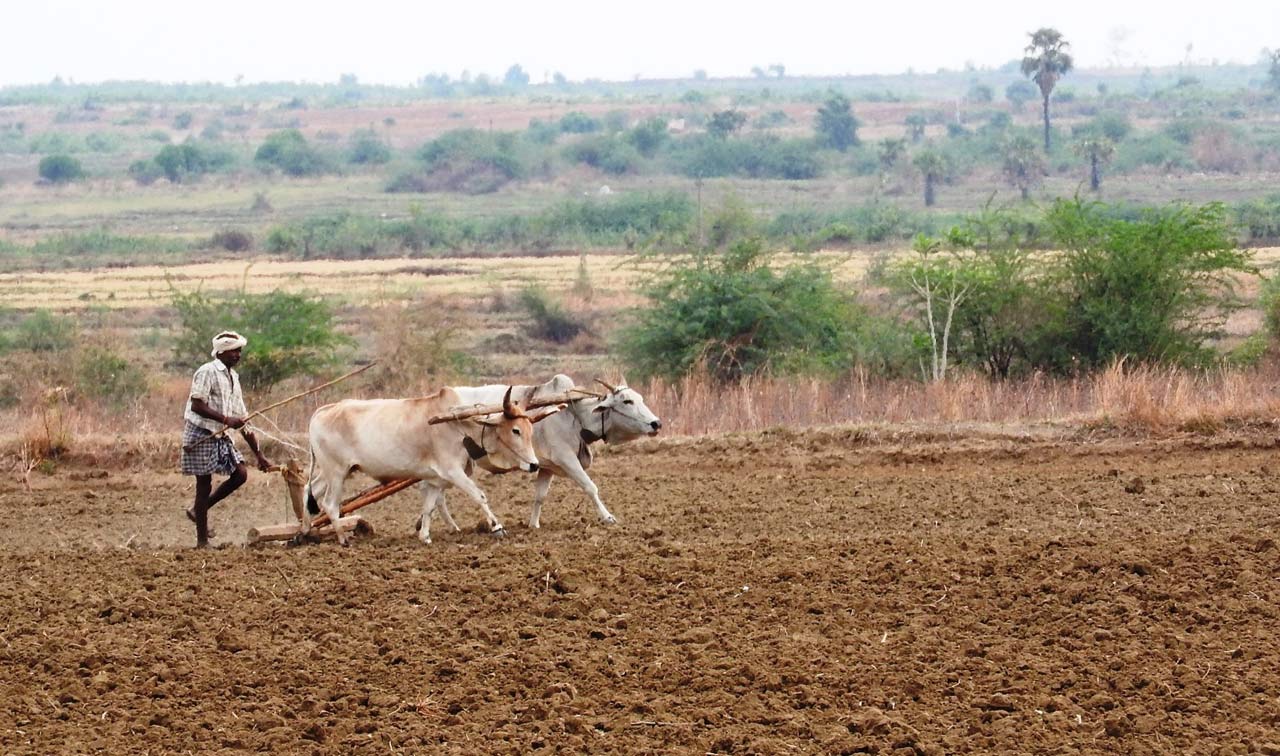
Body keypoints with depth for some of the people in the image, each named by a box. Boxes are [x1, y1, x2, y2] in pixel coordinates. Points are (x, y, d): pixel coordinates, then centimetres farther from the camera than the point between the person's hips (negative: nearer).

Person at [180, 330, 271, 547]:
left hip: (221, 438, 8)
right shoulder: (207, 372, -9)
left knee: (240, 474, -2)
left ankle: (198, 510, 13)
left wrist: (258, 453, 17)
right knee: (204, 484, -4)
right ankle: (202, 541, 3)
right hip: (201, 435, -8)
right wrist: (226, 419, -25)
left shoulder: (233, 378, 15)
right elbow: (197, 405, -19)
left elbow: (242, 420, 18)